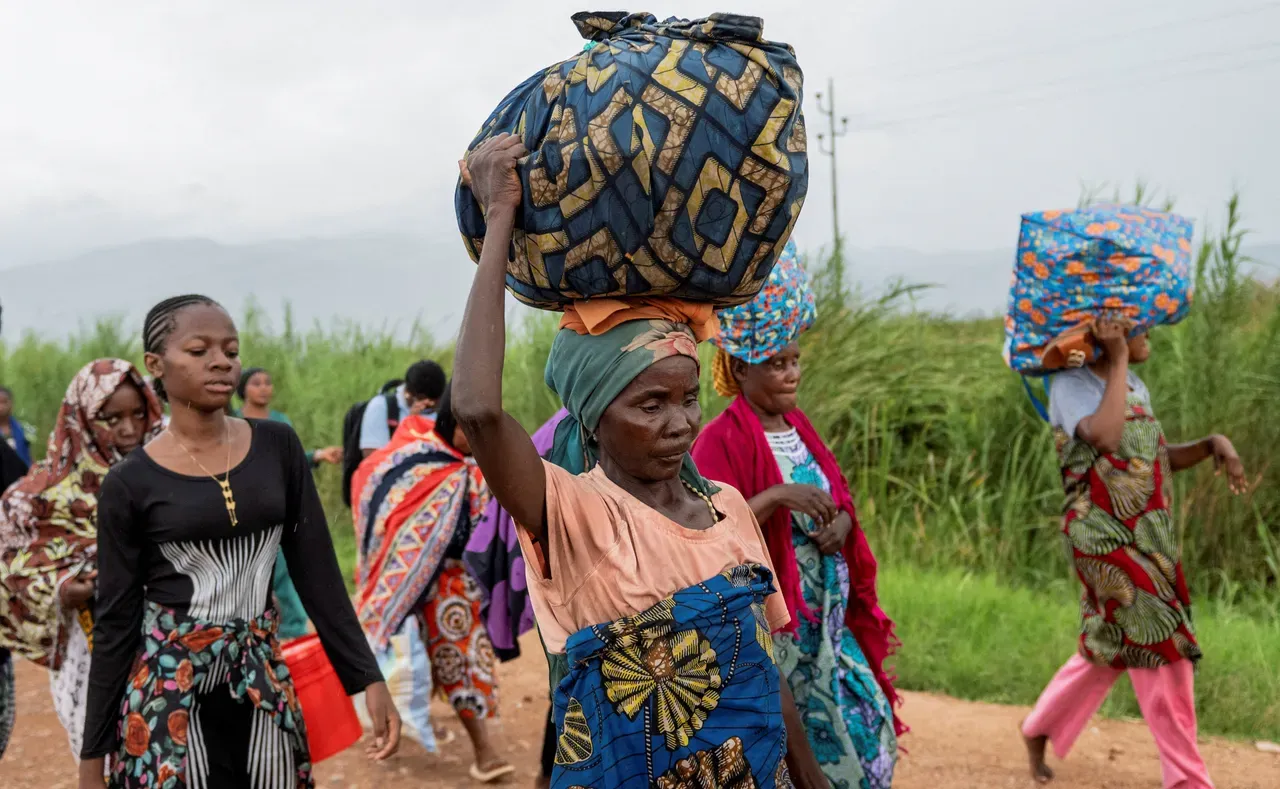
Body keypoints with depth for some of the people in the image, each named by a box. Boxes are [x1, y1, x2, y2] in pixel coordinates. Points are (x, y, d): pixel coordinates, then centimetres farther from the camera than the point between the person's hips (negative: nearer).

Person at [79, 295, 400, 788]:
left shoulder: (277, 447, 0)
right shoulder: (130, 484, -6)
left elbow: (317, 571, 1)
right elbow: (114, 622, -3)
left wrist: (369, 678, -4)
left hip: (262, 682, 3)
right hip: (166, 691, -2)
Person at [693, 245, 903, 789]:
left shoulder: (798, 426, 10)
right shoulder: (721, 439, -12)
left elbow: (839, 496, 19)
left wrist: (842, 522, -4)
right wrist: (778, 496, -28)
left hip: (826, 615, 7)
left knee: (865, 724, 7)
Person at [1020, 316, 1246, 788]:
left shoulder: (1135, 388, 14)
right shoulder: (1071, 385, -11)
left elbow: (1155, 460, 18)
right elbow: (1105, 437, -30)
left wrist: (1213, 444, 1)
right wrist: (1118, 359, -22)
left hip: (1149, 537, 9)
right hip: (1107, 536, -9)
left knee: (1110, 649, 17)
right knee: (1162, 649, -7)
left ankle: (1039, 728, 35)